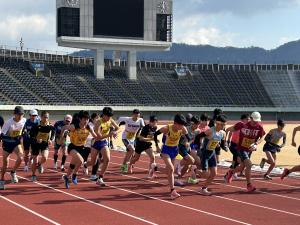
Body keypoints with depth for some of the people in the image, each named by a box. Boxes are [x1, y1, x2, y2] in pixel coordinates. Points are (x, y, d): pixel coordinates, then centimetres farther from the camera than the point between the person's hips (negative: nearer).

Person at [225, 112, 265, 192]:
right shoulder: (242, 125, -19)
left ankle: (231, 172, 50)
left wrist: (256, 144, -19)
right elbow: (230, 129, -8)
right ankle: (249, 184, -10)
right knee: (249, 164, -21)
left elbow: (261, 138, 0)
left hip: (250, 149, 5)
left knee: (242, 167, 17)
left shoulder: (259, 127, -10)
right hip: (241, 148, -5)